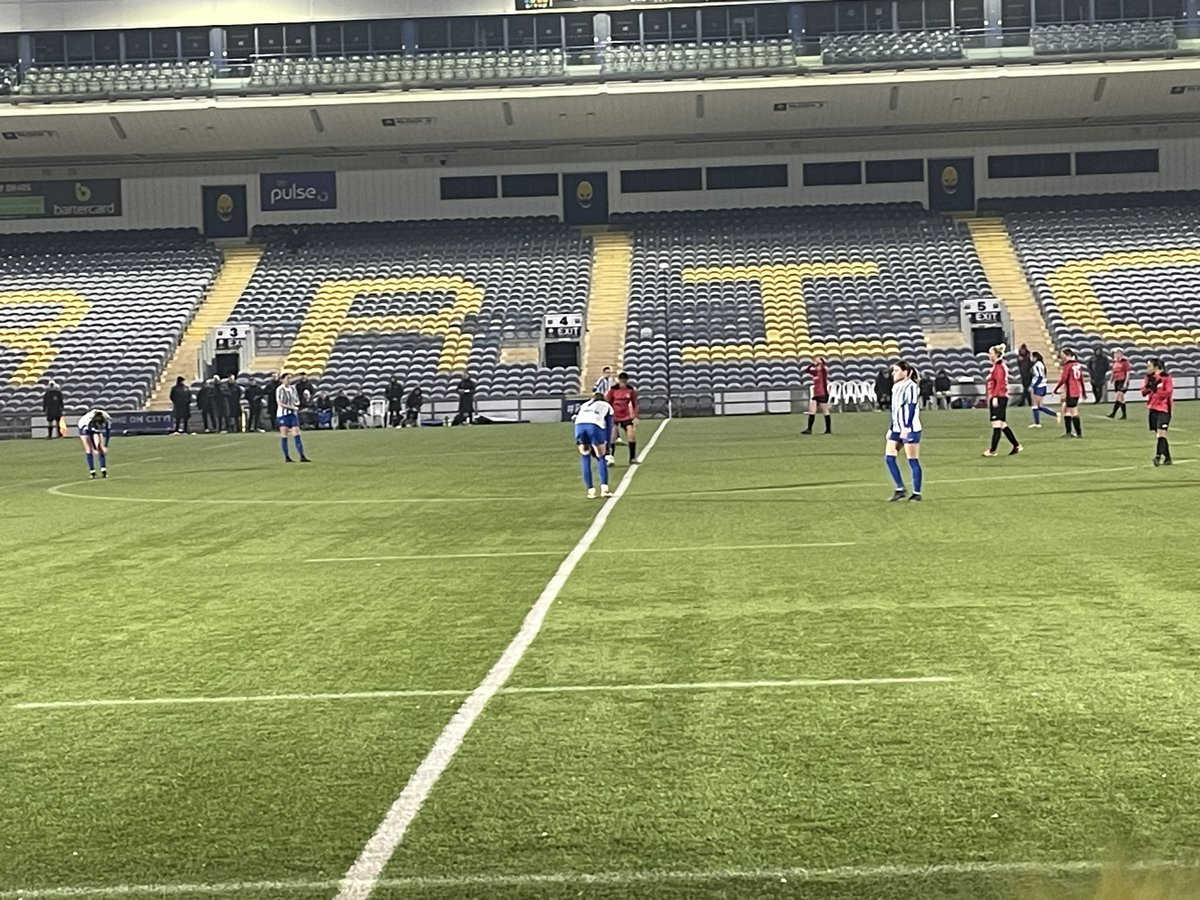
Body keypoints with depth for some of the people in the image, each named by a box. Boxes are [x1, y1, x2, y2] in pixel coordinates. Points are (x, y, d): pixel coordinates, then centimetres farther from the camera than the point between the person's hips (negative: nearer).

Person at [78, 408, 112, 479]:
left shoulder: (108, 420, -34)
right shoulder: (89, 420, -42)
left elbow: (107, 433, -22)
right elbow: (90, 436, -33)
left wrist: (105, 446, -22)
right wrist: (94, 449, -30)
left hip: (96, 429, 3)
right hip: (84, 427, -3)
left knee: (100, 448, -10)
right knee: (89, 448, -12)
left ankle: (103, 470, -14)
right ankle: (92, 471, -11)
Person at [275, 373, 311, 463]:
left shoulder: (293, 389, 12)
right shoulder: (279, 389, -6)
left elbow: (297, 401, 19)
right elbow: (279, 403, -13)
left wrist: (296, 403, -5)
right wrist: (291, 407, -19)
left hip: (293, 414, 5)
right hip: (283, 414, -5)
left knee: (296, 435, -3)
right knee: (284, 436, -1)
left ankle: (302, 456, -8)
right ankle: (286, 457, 6)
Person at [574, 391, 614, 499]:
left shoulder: (584, 405, 39)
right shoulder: (607, 406, 32)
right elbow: (609, 427, 22)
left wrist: (579, 441, 19)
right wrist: (607, 447, 20)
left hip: (579, 425, 2)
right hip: (595, 426, -2)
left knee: (585, 459, 16)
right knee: (601, 458, 14)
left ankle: (590, 490, 11)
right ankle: (604, 488, 1)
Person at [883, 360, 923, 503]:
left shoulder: (911, 387, -12)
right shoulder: (896, 386, 15)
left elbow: (912, 408, -19)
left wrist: (906, 427, -26)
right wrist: (892, 428, 21)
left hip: (910, 429, -9)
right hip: (897, 429, 9)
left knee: (913, 461, -3)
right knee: (889, 457, 2)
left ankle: (917, 493, 5)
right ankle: (900, 489, 10)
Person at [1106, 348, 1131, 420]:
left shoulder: (1125, 362, -6)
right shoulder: (1114, 363, 13)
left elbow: (1128, 373, -9)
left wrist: (1125, 383, -15)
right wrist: (1111, 382, 18)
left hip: (1123, 381, -7)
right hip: (1117, 382, 7)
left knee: (1118, 397, -15)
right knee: (1121, 398, 9)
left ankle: (1113, 414, -22)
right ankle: (1124, 415, 15)